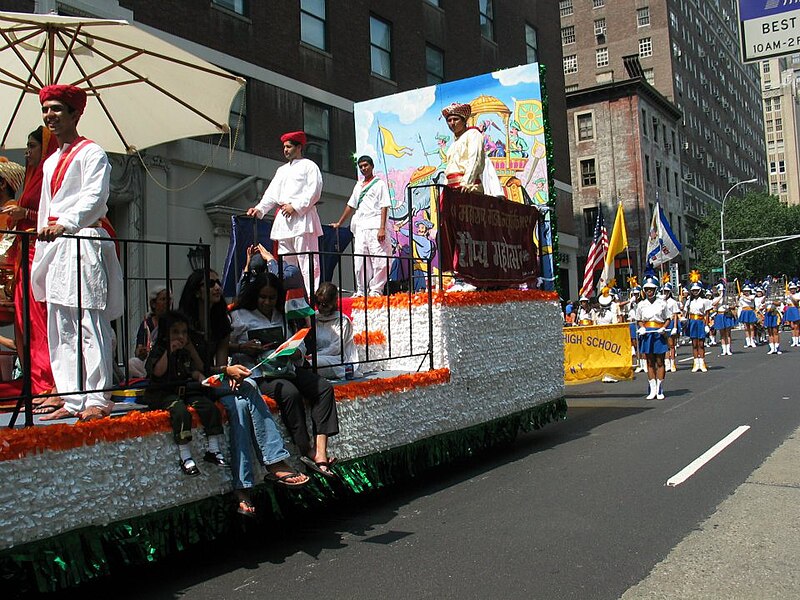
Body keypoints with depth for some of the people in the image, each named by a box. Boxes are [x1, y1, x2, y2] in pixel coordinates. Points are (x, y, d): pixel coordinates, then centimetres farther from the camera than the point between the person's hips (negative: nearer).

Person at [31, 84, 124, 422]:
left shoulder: (91, 153, -1)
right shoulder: (50, 162, 24)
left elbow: (94, 198, -16)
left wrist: (65, 224, -32)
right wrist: (40, 256, 19)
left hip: (84, 245, -9)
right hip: (55, 247, 9)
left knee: (90, 324, -11)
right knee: (60, 330, 6)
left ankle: (97, 400, -9)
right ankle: (73, 400, 11)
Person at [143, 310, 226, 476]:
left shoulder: (185, 352, 19)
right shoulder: (158, 350, 0)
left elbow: (194, 370, 21)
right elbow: (158, 371, -15)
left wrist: (199, 376, -3)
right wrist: (169, 350, -17)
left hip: (186, 391, 6)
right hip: (164, 394, -6)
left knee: (210, 407, -17)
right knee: (181, 411, -35)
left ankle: (213, 450, -11)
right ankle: (185, 457, -29)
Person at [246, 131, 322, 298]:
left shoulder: (309, 166, 6)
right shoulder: (282, 170, 27)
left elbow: (314, 190, -7)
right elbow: (272, 193, 21)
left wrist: (296, 206, -15)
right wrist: (259, 209, 5)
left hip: (302, 217, -7)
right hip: (283, 220, 7)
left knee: (307, 261, -13)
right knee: (285, 263, 5)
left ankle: (313, 296, -15)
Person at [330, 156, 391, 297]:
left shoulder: (379, 183, 4)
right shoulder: (358, 185, 22)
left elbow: (384, 207, -5)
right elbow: (351, 205, 28)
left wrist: (382, 228, -15)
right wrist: (339, 223, 27)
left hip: (374, 227, -6)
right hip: (360, 228, 6)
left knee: (379, 261, -10)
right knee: (359, 261, 3)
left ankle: (376, 291, -4)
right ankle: (361, 291, 9)